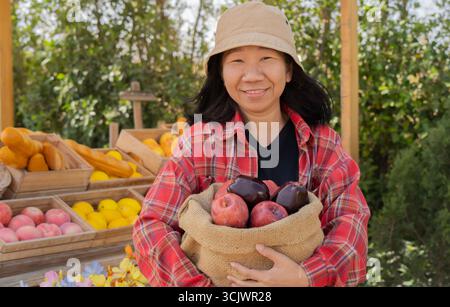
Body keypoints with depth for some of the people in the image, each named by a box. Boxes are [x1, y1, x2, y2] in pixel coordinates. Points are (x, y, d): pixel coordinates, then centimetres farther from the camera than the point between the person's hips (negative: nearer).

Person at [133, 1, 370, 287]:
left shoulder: (322, 141, -8)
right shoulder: (201, 139, -13)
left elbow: (351, 218, -18)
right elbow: (152, 225, -18)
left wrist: (306, 277, -35)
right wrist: (197, 285, -32)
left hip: (303, 276, 1)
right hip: (219, 279, -1)